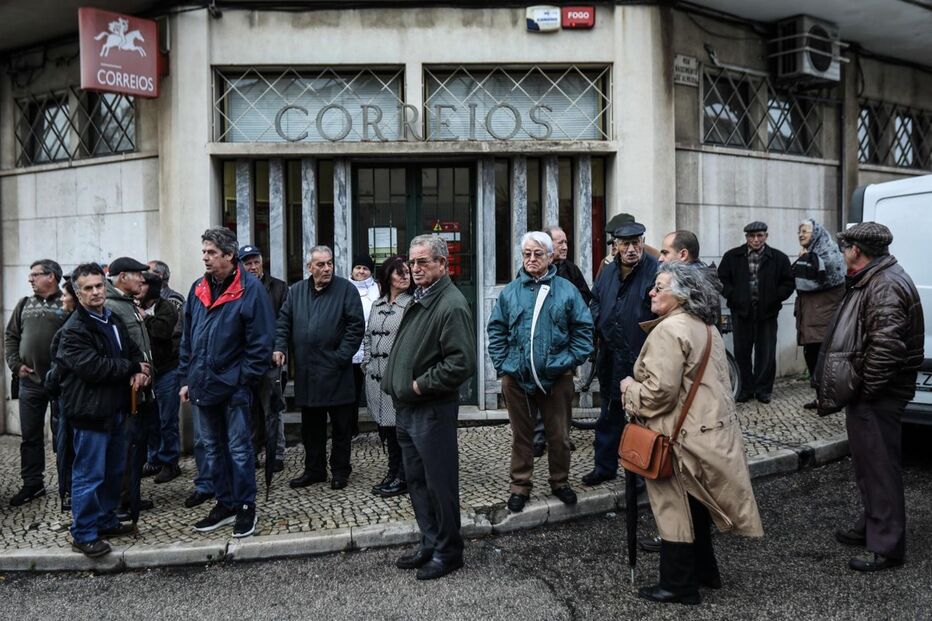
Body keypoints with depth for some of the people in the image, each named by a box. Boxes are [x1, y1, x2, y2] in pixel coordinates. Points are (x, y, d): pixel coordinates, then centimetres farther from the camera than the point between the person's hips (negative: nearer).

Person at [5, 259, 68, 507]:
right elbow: (10, 336, 14)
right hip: (30, 382, 5)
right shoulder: (24, 305, 12)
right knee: (30, 436, 11)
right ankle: (32, 484, 22)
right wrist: (16, 365, 2)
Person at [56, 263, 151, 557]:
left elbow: (135, 351, 16)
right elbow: (93, 367, -24)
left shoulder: (114, 320, 13)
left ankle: (106, 521, 33)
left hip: (116, 409, 9)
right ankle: (83, 534, 11)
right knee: (89, 475, -1)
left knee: (114, 471, 18)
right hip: (91, 412, -8)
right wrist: (132, 367, -14)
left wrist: (142, 372, -7)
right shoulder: (74, 330, -14)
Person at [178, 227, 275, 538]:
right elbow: (187, 337, 14)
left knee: (239, 449, 3)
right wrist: (186, 378, 10)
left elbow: (260, 340, -12)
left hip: (234, 385, -6)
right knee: (213, 448, 15)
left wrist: (245, 378, -15)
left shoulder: (250, 288, -11)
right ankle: (225, 504, 28)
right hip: (202, 384, 7)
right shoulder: (198, 288, 8)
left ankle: (246, 507, 16)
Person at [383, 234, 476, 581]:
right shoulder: (418, 300, 13)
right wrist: (398, 384, 11)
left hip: (432, 410, -10)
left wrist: (421, 385, -18)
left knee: (440, 483, 3)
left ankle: (447, 552, 18)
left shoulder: (451, 305, -17)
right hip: (406, 409, 10)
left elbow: (461, 363, -25)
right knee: (416, 481, 18)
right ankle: (429, 545, 32)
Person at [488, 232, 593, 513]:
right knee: (521, 434, 12)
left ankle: (560, 481, 29)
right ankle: (520, 485, 24)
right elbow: (496, 331, 6)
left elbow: (583, 328, 1)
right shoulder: (510, 292, 4)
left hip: (557, 377, -1)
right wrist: (502, 364, -2)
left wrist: (572, 360, -6)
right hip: (516, 377, 1)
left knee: (559, 435, 11)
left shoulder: (566, 290, 0)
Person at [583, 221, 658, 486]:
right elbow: (595, 302, 20)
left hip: (642, 357, -7)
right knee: (609, 414, 18)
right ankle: (605, 466, 32)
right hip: (610, 357, 7)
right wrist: (596, 324, 3)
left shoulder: (655, 271, -13)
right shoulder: (608, 271, 9)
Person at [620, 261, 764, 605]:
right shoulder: (706, 328, 12)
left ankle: (678, 585, 14)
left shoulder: (669, 330, -20)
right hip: (708, 428, 10)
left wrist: (629, 388, -7)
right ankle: (704, 570, 34)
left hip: (682, 434, -10)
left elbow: (660, 391, -25)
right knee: (694, 506, 21)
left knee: (675, 508, 3)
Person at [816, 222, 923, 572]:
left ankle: (886, 546, 6)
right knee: (867, 463, 21)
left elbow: (886, 347, -27)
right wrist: (856, 389, 15)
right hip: (865, 395, 11)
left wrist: (863, 389, -19)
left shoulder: (887, 287, -20)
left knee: (880, 466, -3)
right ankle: (871, 527, 36)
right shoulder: (869, 282, 15)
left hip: (877, 398, -11)